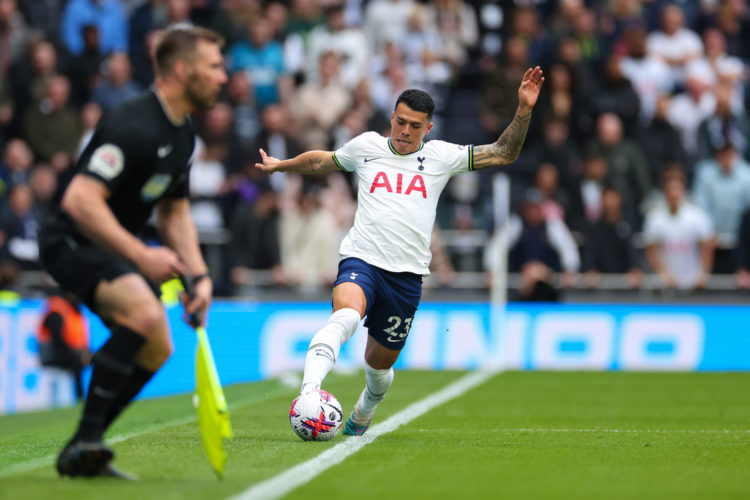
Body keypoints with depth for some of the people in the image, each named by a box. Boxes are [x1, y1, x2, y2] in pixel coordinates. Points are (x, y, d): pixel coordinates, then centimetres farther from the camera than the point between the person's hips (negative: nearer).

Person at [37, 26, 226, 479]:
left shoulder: (183, 135, 9)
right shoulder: (134, 128, -23)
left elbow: (174, 212, 19)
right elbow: (80, 200, -30)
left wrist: (199, 274, 5)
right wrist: (141, 257, -28)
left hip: (114, 249, 10)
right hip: (72, 241, -10)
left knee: (156, 349, 7)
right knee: (144, 312, -31)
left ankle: (82, 454, 15)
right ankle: (85, 443, -26)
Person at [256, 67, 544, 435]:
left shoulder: (440, 156, 9)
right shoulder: (366, 146, 10)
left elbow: (504, 154, 9)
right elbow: (320, 161, 30)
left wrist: (524, 110, -2)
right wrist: (279, 166, 37)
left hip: (407, 273, 2)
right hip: (361, 259, -2)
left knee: (380, 361, 13)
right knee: (346, 315, -35)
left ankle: (363, 413, 45)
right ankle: (309, 389, -50)